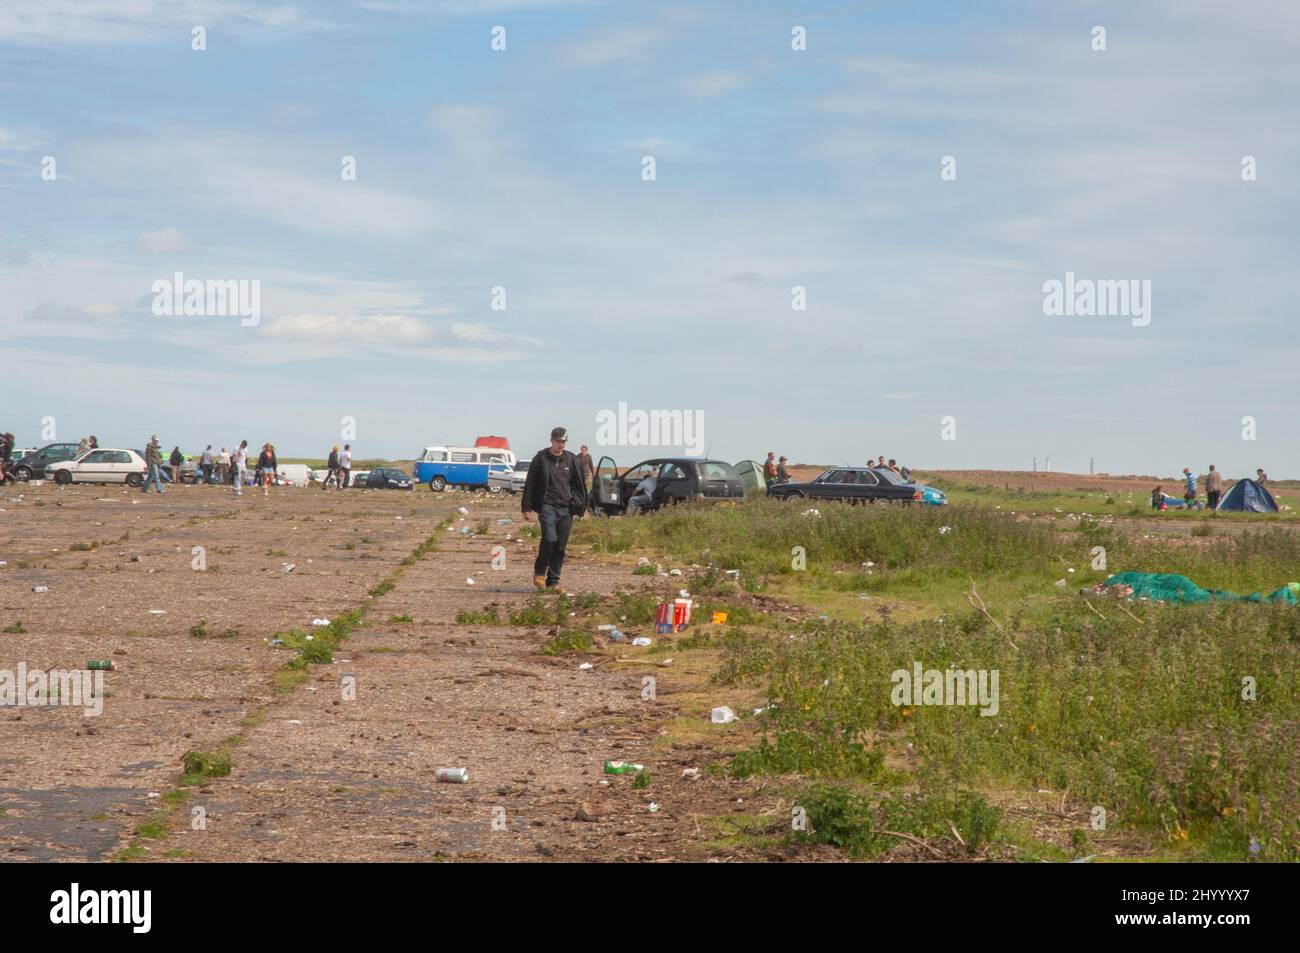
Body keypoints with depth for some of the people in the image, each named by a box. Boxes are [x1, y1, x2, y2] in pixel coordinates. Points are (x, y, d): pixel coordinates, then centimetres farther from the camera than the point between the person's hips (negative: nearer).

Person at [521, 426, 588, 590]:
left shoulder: (571, 460, 10)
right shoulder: (540, 459, 2)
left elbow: (579, 485, 17)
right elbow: (530, 484, 4)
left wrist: (580, 507, 9)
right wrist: (526, 507, -1)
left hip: (566, 509, 3)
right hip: (547, 506, -3)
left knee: (560, 547, 3)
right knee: (549, 538, -22)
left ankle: (553, 581, 11)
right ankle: (539, 571, -1)